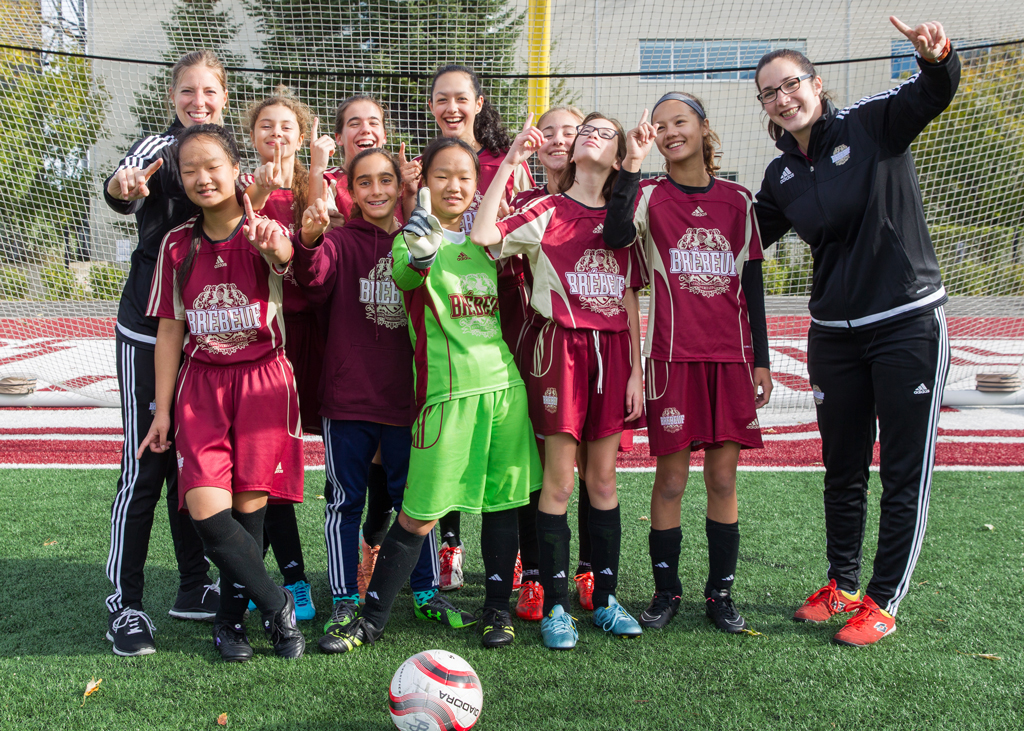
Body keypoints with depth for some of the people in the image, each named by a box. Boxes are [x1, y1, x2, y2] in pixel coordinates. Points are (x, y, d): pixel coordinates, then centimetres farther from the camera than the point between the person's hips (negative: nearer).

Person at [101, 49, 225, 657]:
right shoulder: (159, 148, -8)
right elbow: (122, 191, -29)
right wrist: (123, 184, -52)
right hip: (150, 330, -6)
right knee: (146, 463, -3)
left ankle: (194, 586, 25)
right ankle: (124, 604, 8)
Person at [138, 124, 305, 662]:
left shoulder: (262, 232, -4)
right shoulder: (178, 244, 6)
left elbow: (287, 255, -31)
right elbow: (169, 331, 8)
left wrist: (275, 247, -56)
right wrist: (163, 409, 6)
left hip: (262, 380, -2)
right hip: (201, 383, 3)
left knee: (250, 504, 0)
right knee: (205, 509, -10)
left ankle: (230, 618, 20)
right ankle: (278, 607, 6)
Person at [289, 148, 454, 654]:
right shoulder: (341, 242, -1)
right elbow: (313, 274, -23)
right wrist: (308, 236, -41)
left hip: (407, 395, 2)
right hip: (347, 394, -2)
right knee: (345, 500, 7)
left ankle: (427, 592, 27)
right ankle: (345, 603, 19)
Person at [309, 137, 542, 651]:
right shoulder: (415, 239, -1)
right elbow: (404, 275, -27)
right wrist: (419, 255, -49)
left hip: (505, 382, 5)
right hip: (448, 389, -5)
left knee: (502, 500, 9)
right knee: (421, 512, -5)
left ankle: (498, 608, 23)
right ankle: (373, 617, 7)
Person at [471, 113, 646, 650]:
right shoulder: (548, 212, 1)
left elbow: (630, 299, 12)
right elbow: (483, 235, -16)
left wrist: (636, 369, 6)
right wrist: (511, 161, -12)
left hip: (612, 350, 4)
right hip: (561, 346, -3)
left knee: (603, 479, 9)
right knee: (559, 481, -1)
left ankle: (605, 598, 19)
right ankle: (555, 605, 9)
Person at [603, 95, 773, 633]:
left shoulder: (737, 199, 11)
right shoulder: (649, 195, 3)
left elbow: (751, 285, 12)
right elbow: (615, 236, -20)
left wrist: (761, 359, 9)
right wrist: (631, 164, -23)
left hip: (731, 357, 2)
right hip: (673, 356, -2)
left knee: (723, 478, 6)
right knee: (671, 478, 2)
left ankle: (720, 593, 18)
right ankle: (666, 591, 16)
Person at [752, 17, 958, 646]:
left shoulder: (871, 123, -5)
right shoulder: (782, 176, 7)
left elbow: (933, 94, -17)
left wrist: (938, 56, -38)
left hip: (910, 324, -4)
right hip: (834, 337, 5)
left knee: (905, 474, 3)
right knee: (842, 470, 14)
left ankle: (883, 602, 15)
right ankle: (842, 586, 30)